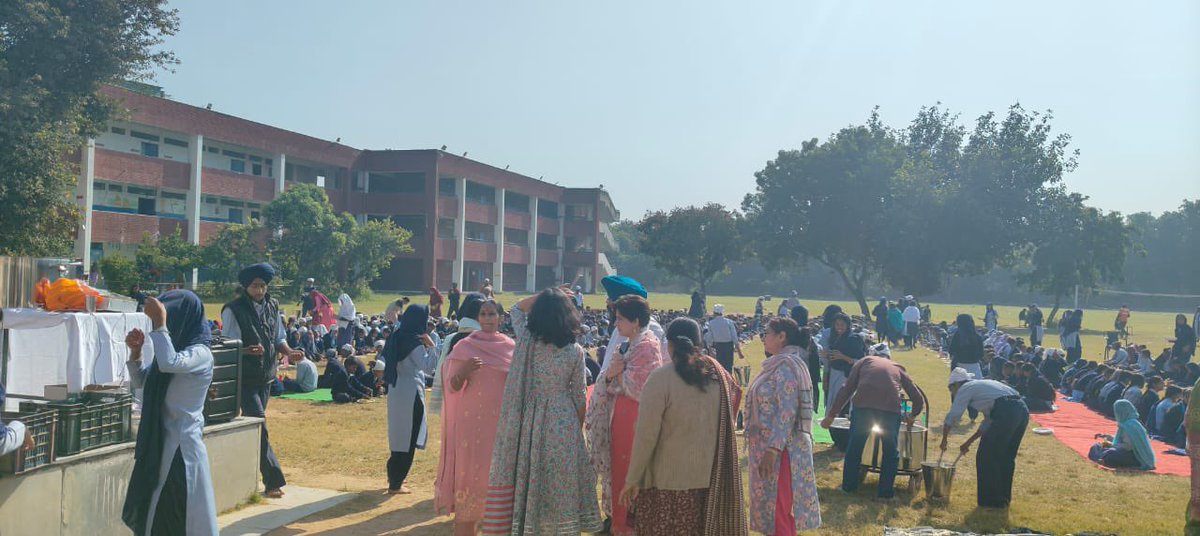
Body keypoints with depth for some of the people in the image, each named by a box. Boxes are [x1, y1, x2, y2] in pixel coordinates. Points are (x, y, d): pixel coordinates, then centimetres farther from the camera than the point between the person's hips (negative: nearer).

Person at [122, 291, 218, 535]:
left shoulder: (200, 353, -16)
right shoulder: (175, 348, 10)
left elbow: (169, 363, -36)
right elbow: (140, 381, 19)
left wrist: (159, 323, -29)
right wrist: (135, 352, 2)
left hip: (181, 444, -9)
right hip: (159, 441, 9)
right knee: (153, 513, 17)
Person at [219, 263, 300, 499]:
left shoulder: (272, 307, 8)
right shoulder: (234, 310, -10)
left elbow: (279, 339, 15)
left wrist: (289, 352, -4)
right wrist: (248, 351, -29)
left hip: (266, 376, 6)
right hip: (245, 377, -6)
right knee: (259, 425, -10)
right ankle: (274, 481, -7)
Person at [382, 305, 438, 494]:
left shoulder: (397, 336, 8)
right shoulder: (414, 341, -17)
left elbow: (386, 359, 20)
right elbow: (428, 367, -26)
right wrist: (430, 346, -19)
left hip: (397, 390, 9)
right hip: (410, 392, -9)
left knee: (400, 433, 21)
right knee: (408, 436, 0)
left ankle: (394, 475, 34)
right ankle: (395, 484, 5)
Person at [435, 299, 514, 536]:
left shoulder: (511, 347, 6)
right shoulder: (464, 346, -1)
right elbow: (452, 386, -4)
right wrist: (464, 371, -23)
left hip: (501, 419, 2)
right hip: (472, 419, -2)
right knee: (469, 471, -2)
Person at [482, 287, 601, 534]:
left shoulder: (526, 340, -6)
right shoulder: (575, 351, -9)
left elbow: (516, 309, 15)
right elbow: (579, 396, -1)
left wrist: (543, 296, 7)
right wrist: (579, 427, 12)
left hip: (528, 421, 2)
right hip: (562, 423, -2)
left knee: (527, 480, 10)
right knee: (560, 484, 7)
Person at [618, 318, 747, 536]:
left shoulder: (660, 379, -15)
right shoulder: (717, 375, 0)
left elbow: (647, 435, -14)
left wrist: (633, 479, -7)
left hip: (669, 478, -5)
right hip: (709, 476, 5)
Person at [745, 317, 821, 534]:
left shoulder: (787, 365, -17)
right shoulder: (777, 364, 13)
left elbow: (787, 412, -23)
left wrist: (772, 449, -26)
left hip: (779, 449, -9)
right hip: (769, 444, 9)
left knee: (779, 507, -1)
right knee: (773, 505, 16)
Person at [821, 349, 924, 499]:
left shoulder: (865, 361, 27)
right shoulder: (898, 368, 29)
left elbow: (847, 390, 18)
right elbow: (919, 399, 27)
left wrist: (831, 415, 22)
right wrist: (912, 416, 47)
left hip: (862, 405, 0)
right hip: (891, 408, 1)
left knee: (854, 447, 19)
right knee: (891, 451, 22)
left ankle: (849, 486, 28)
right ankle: (886, 491, 25)